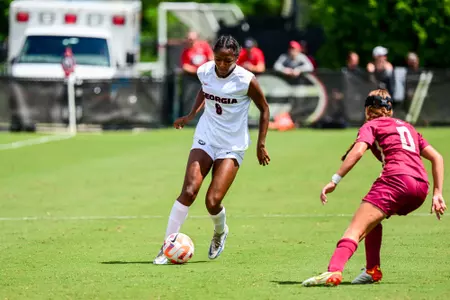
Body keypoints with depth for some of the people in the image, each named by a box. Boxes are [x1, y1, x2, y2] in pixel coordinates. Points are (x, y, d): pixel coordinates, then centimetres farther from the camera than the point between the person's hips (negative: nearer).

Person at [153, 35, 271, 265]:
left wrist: (261, 144, -3)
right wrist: (191, 114, 12)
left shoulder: (246, 81, -17)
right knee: (189, 191, -16)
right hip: (205, 139, 3)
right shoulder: (204, 72, -6)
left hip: (232, 146, -3)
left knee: (213, 201, -13)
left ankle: (220, 232, 23)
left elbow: (264, 109, -2)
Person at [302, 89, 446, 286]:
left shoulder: (371, 125, 14)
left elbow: (357, 151, -6)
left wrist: (335, 180, -10)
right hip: (421, 187, 6)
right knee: (373, 218, 31)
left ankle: (334, 271, -41)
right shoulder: (408, 127, 32)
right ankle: (372, 270, 19)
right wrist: (437, 194, 21)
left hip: (396, 179, -6)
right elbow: (436, 157, 26)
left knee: (356, 229, -17)